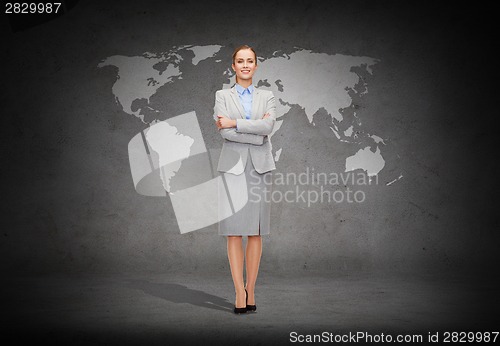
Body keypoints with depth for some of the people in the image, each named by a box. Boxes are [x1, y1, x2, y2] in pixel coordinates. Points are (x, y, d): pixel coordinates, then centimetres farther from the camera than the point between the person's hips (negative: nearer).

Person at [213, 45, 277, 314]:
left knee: (256, 232, 2)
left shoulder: (267, 97, 12)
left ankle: (250, 289, 10)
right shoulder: (222, 96, 8)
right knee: (234, 231, -5)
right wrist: (256, 134, -9)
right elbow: (224, 132, -7)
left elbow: (268, 125, -8)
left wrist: (234, 123, -11)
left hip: (260, 166, 2)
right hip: (233, 165, -1)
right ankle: (240, 292, -1)